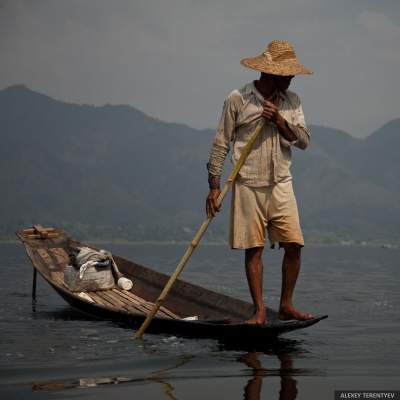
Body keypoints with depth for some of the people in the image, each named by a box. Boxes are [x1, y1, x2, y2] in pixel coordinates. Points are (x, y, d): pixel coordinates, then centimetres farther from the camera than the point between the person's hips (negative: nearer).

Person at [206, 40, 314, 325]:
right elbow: (221, 144, -2)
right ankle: (260, 311, 5)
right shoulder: (238, 99, -3)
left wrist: (279, 121, -12)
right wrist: (214, 186, -6)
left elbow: (304, 140, 4)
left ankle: (286, 306, 12)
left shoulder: (291, 101, 10)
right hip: (248, 186, -3)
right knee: (253, 249, -1)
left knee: (294, 245, -3)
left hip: (281, 184, 4)